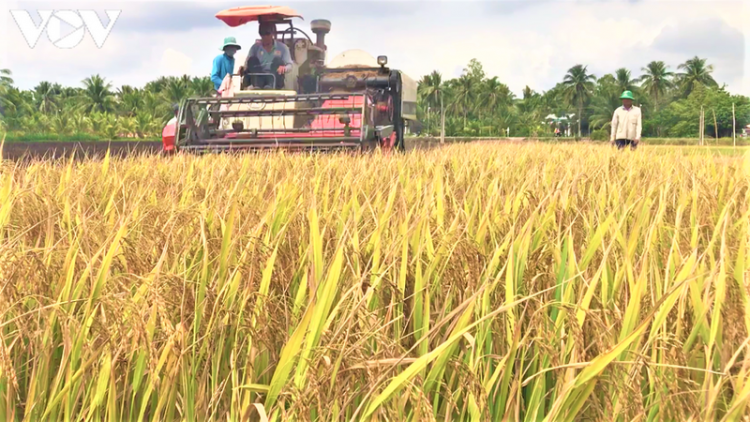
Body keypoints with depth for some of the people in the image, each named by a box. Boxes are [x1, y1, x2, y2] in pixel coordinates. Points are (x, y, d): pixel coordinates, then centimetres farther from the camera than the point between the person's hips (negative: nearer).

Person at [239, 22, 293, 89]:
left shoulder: (282, 47, 9)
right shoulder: (255, 47, 13)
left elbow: (289, 66, 1)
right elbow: (247, 64, 5)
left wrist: (284, 68, -24)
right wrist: (243, 69, -20)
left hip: (274, 79, -1)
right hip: (258, 78, 1)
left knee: (278, 60, -23)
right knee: (253, 60, -18)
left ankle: (271, 86, -46)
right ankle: (257, 86, -40)